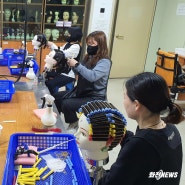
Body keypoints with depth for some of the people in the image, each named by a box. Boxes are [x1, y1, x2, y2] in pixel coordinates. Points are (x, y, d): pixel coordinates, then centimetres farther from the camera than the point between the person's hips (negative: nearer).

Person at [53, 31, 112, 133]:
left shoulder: (105, 61, -18)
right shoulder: (89, 57, 7)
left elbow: (92, 76, -33)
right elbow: (81, 73, 16)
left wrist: (77, 65, -28)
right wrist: (73, 65, -4)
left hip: (95, 97, -9)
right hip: (81, 91, 9)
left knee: (67, 104, -24)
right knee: (56, 97, 4)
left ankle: (74, 125, 3)